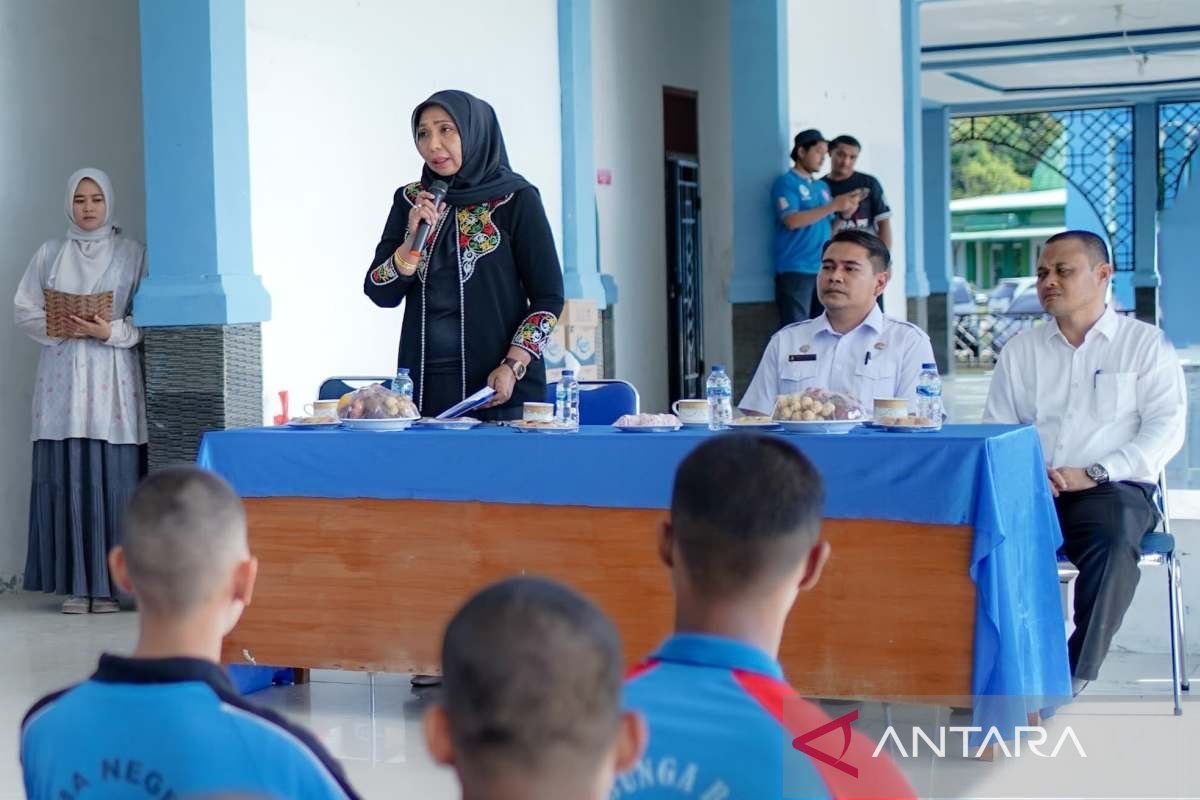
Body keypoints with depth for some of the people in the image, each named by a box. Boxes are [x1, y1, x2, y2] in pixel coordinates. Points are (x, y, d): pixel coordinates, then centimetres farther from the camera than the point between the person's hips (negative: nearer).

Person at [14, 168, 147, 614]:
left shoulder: (132, 254, 6)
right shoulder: (49, 255, 12)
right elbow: (23, 310, 8)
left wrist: (111, 332, -14)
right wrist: (60, 329, -9)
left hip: (113, 380, -2)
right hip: (62, 380, 2)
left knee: (113, 479, -5)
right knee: (65, 479, -3)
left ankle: (109, 584, 0)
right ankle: (75, 585, 2)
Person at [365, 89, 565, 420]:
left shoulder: (516, 199, -5)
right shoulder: (410, 200, 7)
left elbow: (549, 296, -5)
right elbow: (379, 294, 4)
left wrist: (513, 367, -15)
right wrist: (414, 238, -11)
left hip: (497, 384, -3)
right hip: (424, 383, 3)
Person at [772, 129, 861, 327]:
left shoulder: (822, 186, 17)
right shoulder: (786, 183, -4)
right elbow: (792, 221, -18)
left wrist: (846, 212, 0)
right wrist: (833, 205, -18)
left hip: (823, 270, 7)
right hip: (795, 271, -7)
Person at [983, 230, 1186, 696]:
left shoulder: (1145, 344, 10)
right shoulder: (1021, 350, 20)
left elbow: (1166, 429, -1)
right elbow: (995, 430, 13)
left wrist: (1093, 473, -14)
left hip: (1114, 488, -2)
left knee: (1114, 539, -37)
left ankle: (1073, 676, -27)